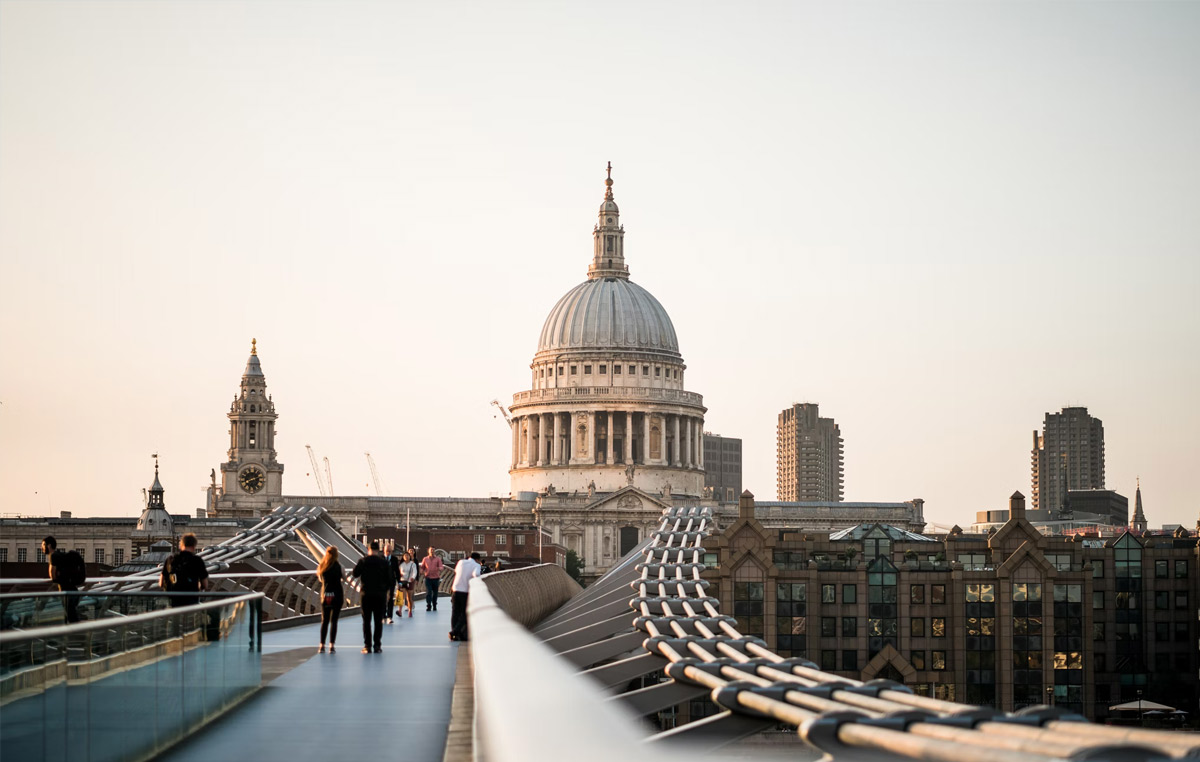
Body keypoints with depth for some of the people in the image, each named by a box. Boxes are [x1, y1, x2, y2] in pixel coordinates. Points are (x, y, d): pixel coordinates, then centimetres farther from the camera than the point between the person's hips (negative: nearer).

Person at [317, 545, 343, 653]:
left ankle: (322, 646, 6)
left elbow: (321, 579, 14)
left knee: (324, 621, 9)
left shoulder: (321, 566, 4)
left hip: (325, 595, 3)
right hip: (337, 595, -3)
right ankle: (332, 646, -4)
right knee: (334, 621, -1)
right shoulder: (338, 565, -6)